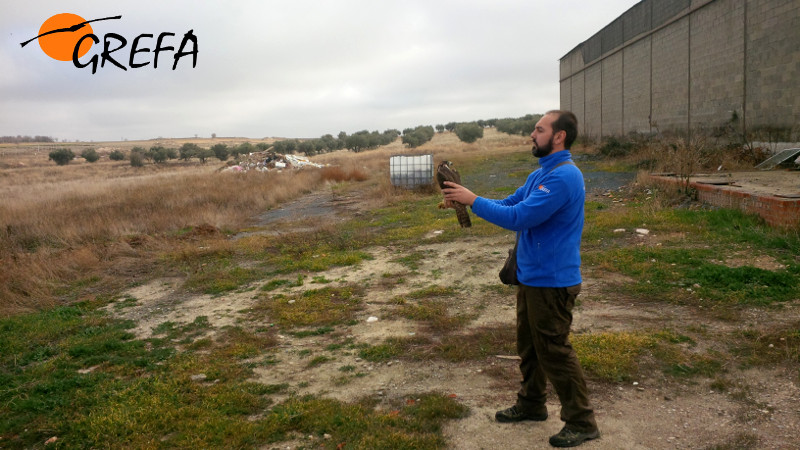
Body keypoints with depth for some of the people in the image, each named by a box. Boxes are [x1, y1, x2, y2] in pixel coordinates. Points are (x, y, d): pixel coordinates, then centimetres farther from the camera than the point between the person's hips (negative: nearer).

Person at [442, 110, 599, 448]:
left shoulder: (563, 177, -22)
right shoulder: (540, 174, 12)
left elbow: (519, 217, -26)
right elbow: (509, 204, 13)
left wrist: (473, 200, -20)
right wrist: (463, 201, 0)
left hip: (552, 281, -10)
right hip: (530, 277, 10)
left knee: (554, 351, -1)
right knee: (529, 345, 20)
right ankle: (531, 404, 37)